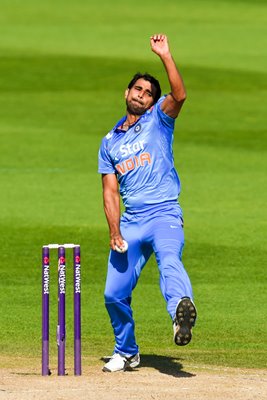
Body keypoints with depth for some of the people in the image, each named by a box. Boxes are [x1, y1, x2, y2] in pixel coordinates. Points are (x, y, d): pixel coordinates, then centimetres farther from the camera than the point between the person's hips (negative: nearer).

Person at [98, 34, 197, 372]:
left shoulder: (159, 119, 9)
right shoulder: (110, 142, 18)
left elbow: (179, 95, -13)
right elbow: (110, 192, 11)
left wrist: (165, 55, -20)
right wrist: (114, 232, -4)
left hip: (165, 216, -5)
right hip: (131, 222, 5)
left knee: (169, 260, -35)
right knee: (114, 294, 2)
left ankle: (181, 310, -64)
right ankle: (126, 353, 25)